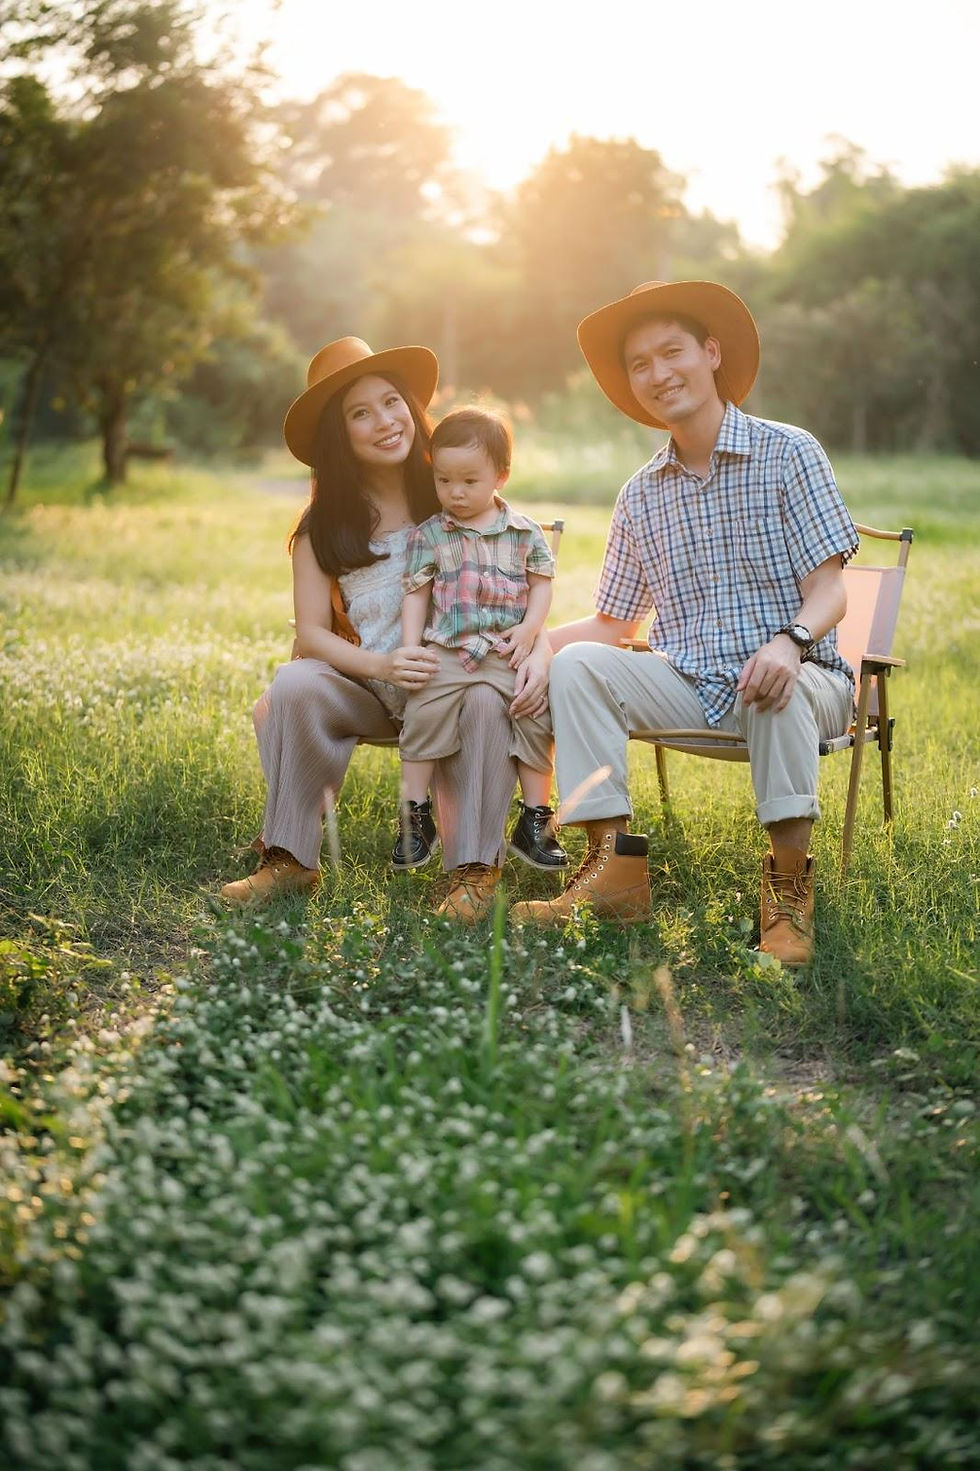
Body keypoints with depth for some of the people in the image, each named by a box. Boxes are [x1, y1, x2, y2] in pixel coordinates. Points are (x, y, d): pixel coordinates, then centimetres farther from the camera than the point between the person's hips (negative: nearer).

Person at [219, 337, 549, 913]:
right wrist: (382, 665, -24)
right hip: (365, 691, 2)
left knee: (488, 698, -35)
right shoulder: (322, 526, 4)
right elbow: (311, 633, -3)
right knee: (294, 684, -28)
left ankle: (474, 869, -27)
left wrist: (538, 653, -24)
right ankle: (290, 860, -19)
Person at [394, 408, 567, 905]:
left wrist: (530, 629, -5)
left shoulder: (524, 532, 9)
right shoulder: (428, 536, 6)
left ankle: (535, 820, -1)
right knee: (423, 715, -19)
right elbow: (416, 595, 5)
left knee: (537, 717, -14)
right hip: (447, 650, 0)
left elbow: (542, 582, 12)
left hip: (509, 652, 1)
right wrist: (409, 649, -5)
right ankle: (416, 816, -4)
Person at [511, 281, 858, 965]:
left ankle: (790, 882, -24)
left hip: (798, 676, -4)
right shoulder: (641, 496, 11)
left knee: (781, 690, -38)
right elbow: (612, 624, 14)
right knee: (576, 663, -18)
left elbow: (828, 589, -9)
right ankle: (616, 864, -20)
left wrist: (790, 641, -31)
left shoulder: (788, 453, -2)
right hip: (689, 685, 4)